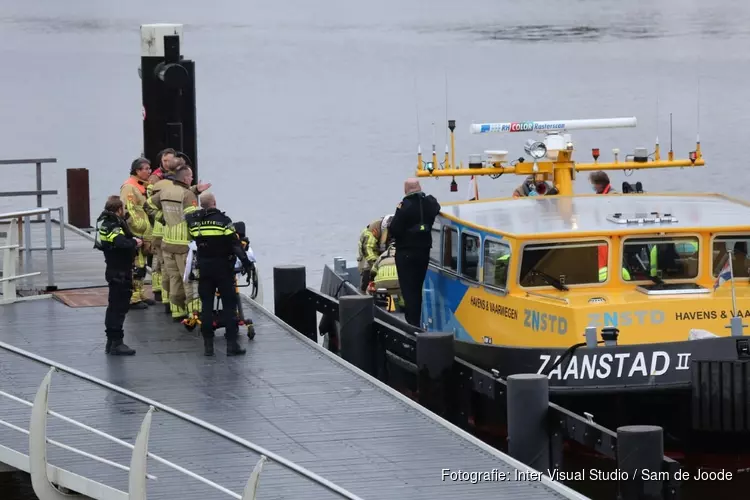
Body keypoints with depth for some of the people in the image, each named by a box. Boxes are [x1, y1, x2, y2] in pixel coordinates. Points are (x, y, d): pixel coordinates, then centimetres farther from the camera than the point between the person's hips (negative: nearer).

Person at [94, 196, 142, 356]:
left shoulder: (107, 223, 10)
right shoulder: (113, 227, -21)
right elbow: (121, 242, -37)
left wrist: (134, 241, -4)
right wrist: (135, 243, -19)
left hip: (114, 270, 10)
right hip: (120, 272, -10)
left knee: (114, 306, 17)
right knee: (119, 307, -7)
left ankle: (111, 342, 25)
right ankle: (116, 343, -6)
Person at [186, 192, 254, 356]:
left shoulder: (193, 221, 0)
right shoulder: (223, 220, -11)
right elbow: (235, 243, -14)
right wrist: (246, 263, -9)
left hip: (204, 269, 3)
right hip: (223, 268, -3)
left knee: (206, 306, 8)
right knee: (229, 305, 2)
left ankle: (208, 344, 6)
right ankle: (231, 343, -3)